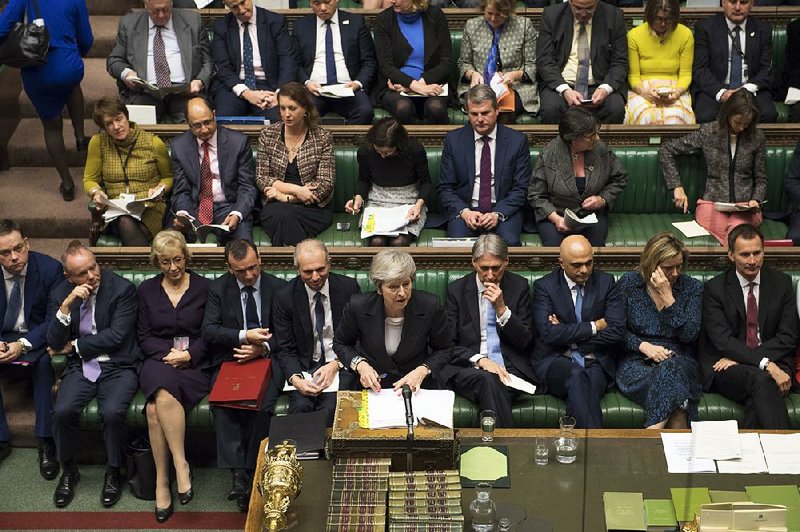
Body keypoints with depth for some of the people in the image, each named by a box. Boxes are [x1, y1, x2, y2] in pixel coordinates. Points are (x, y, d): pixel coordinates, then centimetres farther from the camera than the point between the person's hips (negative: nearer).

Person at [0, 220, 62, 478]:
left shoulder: (49, 268, -13)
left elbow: (54, 319, -11)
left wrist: (23, 344, -25)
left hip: (38, 339, -3)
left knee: (45, 363, -35)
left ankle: (45, 442, -24)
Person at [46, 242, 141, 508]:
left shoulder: (122, 289, -8)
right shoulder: (60, 294, 3)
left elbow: (116, 336, -13)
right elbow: (55, 344, -3)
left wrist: (74, 345, -4)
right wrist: (67, 304, -18)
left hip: (117, 367, -3)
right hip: (80, 367, 3)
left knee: (112, 412, -30)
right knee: (63, 411, -25)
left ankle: (113, 471, -3)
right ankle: (68, 471, 2)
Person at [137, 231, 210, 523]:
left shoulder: (204, 287, 8)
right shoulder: (147, 289, 15)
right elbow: (144, 336, 10)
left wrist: (189, 354, -11)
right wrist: (168, 353, -8)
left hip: (194, 364, -2)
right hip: (157, 361, 2)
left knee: (156, 404, -32)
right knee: (162, 390, -35)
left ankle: (162, 481, -25)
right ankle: (181, 465, -27)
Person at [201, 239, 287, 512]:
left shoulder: (278, 287, 7)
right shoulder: (218, 289, 7)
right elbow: (209, 331, -3)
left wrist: (263, 348, -16)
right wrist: (244, 337, -19)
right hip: (230, 360, 1)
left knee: (260, 405, -31)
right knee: (222, 404, -30)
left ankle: (251, 472, -22)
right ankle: (238, 474, -32)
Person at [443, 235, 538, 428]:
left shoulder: (518, 286, 8)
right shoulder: (456, 290, 6)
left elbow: (526, 341, 3)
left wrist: (502, 309, -10)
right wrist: (479, 359, -14)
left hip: (510, 368, 0)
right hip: (469, 367, 0)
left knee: (493, 383, -35)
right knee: (488, 380, -35)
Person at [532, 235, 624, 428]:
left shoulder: (606, 282, 8)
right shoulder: (544, 286, 3)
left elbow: (617, 330, -2)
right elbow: (548, 333, -11)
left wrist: (568, 336, -5)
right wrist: (594, 326, -7)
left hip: (596, 363, 2)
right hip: (556, 361, -1)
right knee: (576, 375, -36)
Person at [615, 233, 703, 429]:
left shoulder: (692, 288, 6)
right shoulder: (628, 283, 7)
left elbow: (689, 334, -6)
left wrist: (668, 297, -11)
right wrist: (644, 346, -12)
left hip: (678, 362, 1)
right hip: (636, 362, -1)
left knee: (670, 370, -38)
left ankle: (654, 430, -37)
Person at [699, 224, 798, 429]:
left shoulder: (781, 283, 9)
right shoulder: (714, 288, 1)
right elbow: (723, 341, -10)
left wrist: (739, 359, -10)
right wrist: (765, 364, -25)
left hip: (773, 363, 2)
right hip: (726, 371, -2)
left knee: (757, 401, -34)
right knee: (760, 379, -35)